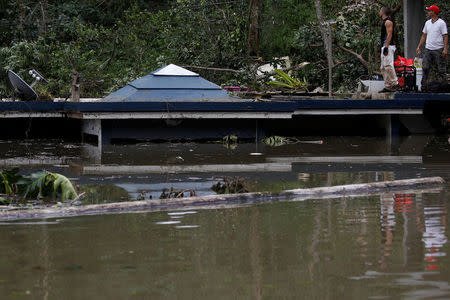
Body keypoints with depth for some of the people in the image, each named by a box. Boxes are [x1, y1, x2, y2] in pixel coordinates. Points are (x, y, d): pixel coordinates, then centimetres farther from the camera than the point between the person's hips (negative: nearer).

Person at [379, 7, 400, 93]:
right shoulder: (384, 21, 21)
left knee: (388, 65, -17)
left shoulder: (388, 21, -10)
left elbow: (389, 34, -18)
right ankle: (387, 86, 9)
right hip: (384, 47, 11)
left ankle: (395, 83, -18)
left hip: (388, 46, -11)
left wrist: (386, 47, -24)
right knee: (383, 68, 8)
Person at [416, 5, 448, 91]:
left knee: (441, 69, -1)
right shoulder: (427, 23, 14)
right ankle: (424, 86, 2)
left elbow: (445, 36, -9)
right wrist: (419, 47, 14)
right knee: (425, 68, 0)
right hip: (428, 49, 6)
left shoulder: (441, 23, -6)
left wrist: (445, 49, -17)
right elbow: (424, 35, 19)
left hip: (438, 50, -6)